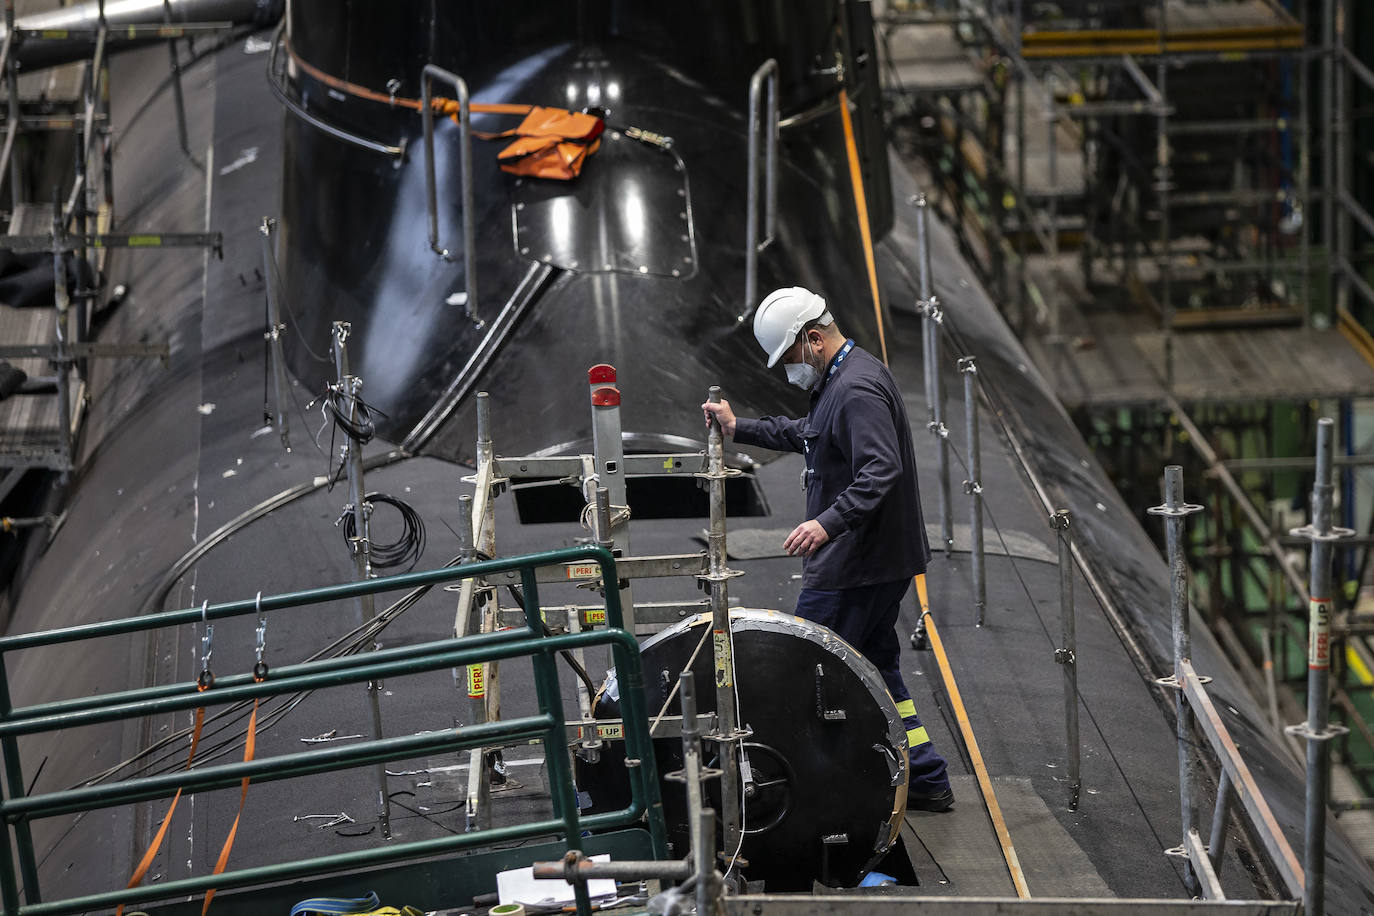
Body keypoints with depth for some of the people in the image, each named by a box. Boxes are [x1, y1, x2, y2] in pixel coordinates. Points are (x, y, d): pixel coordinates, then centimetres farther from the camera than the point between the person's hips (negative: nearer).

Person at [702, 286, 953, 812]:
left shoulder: (858, 391, -21)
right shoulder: (843, 379, 14)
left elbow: (881, 470, -31)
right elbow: (807, 434, 30)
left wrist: (828, 522, -39)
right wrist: (739, 430, 25)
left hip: (854, 569, -11)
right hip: (880, 559, 11)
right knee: (877, 669, 17)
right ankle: (925, 781, 19)